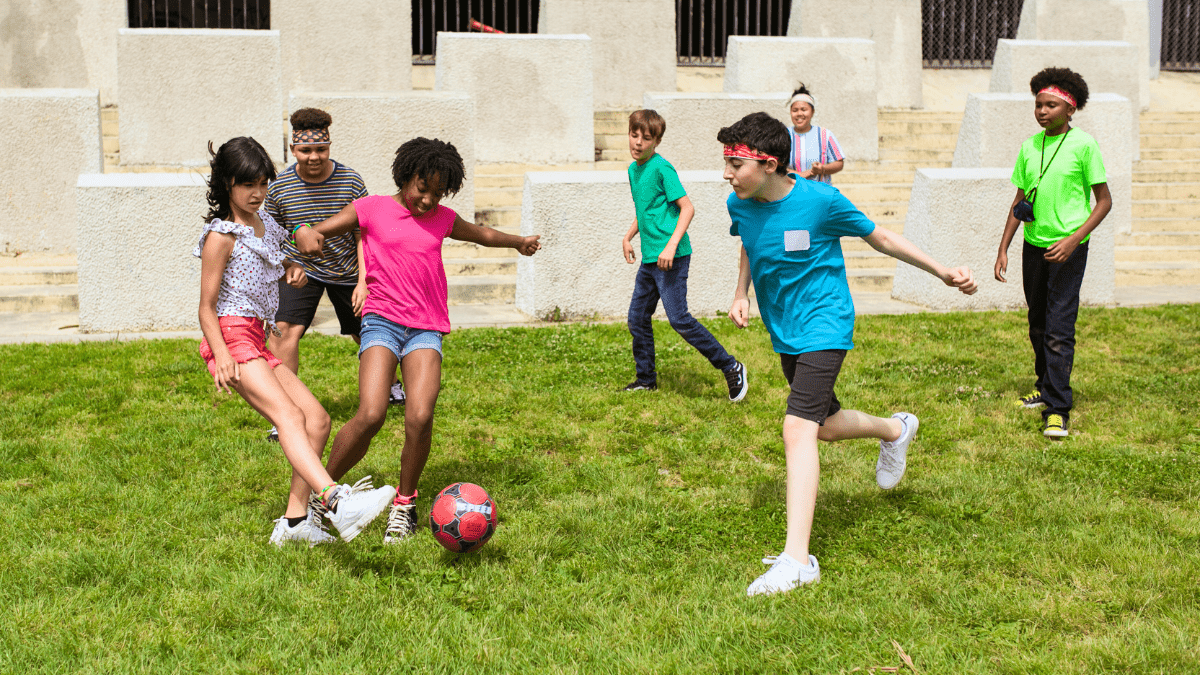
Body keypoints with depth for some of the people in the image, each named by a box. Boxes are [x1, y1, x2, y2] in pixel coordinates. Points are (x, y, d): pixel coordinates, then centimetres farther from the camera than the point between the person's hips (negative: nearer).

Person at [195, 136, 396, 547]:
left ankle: (295, 520, 1)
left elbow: (277, 262, 37)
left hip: (257, 343, 9)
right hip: (232, 335, -9)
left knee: (317, 419, 1)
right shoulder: (221, 236, -6)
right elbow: (207, 307, -7)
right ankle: (337, 502, -48)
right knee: (288, 415, -28)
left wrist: (293, 270, 12)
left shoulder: (263, 223, 18)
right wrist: (221, 353, -23)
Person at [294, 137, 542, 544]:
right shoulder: (371, 209, 4)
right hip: (382, 321, -3)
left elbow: (480, 233, 36)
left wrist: (517, 242, 31)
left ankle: (404, 503, 5)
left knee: (420, 418, -18)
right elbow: (312, 232, 0)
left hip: (426, 330, 3)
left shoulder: (443, 219, 15)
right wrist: (306, 236, -22)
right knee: (370, 416, -21)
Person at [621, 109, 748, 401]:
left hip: (671, 257, -9)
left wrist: (671, 246, -24)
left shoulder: (661, 168, -12)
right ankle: (646, 378, 27)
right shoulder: (633, 169, 14)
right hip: (649, 257, 9)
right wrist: (628, 237, 24)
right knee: (637, 318, 12)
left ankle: (731, 368, -4)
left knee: (679, 319, -13)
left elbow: (687, 207, -16)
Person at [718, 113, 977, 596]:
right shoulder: (740, 204, -5)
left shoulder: (820, 200, -20)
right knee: (826, 425, 20)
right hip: (784, 333, 7)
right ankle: (896, 430, 53)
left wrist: (942, 272, -5)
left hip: (824, 325, -7)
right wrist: (741, 295, 5)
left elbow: (880, 238, -5)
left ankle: (797, 559, -24)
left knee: (798, 428, -22)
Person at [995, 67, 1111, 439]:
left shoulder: (1083, 144, -9)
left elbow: (1104, 201, -6)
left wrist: (1074, 239, -17)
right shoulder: (1029, 146, 6)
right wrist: (1003, 248, 11)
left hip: (1067, 248, -6)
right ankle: (1045, 386, 33)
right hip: (1034, 245, 6)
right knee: (1038, 324, 16)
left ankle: (1057, 409, -8)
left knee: (1059, 330, -9)